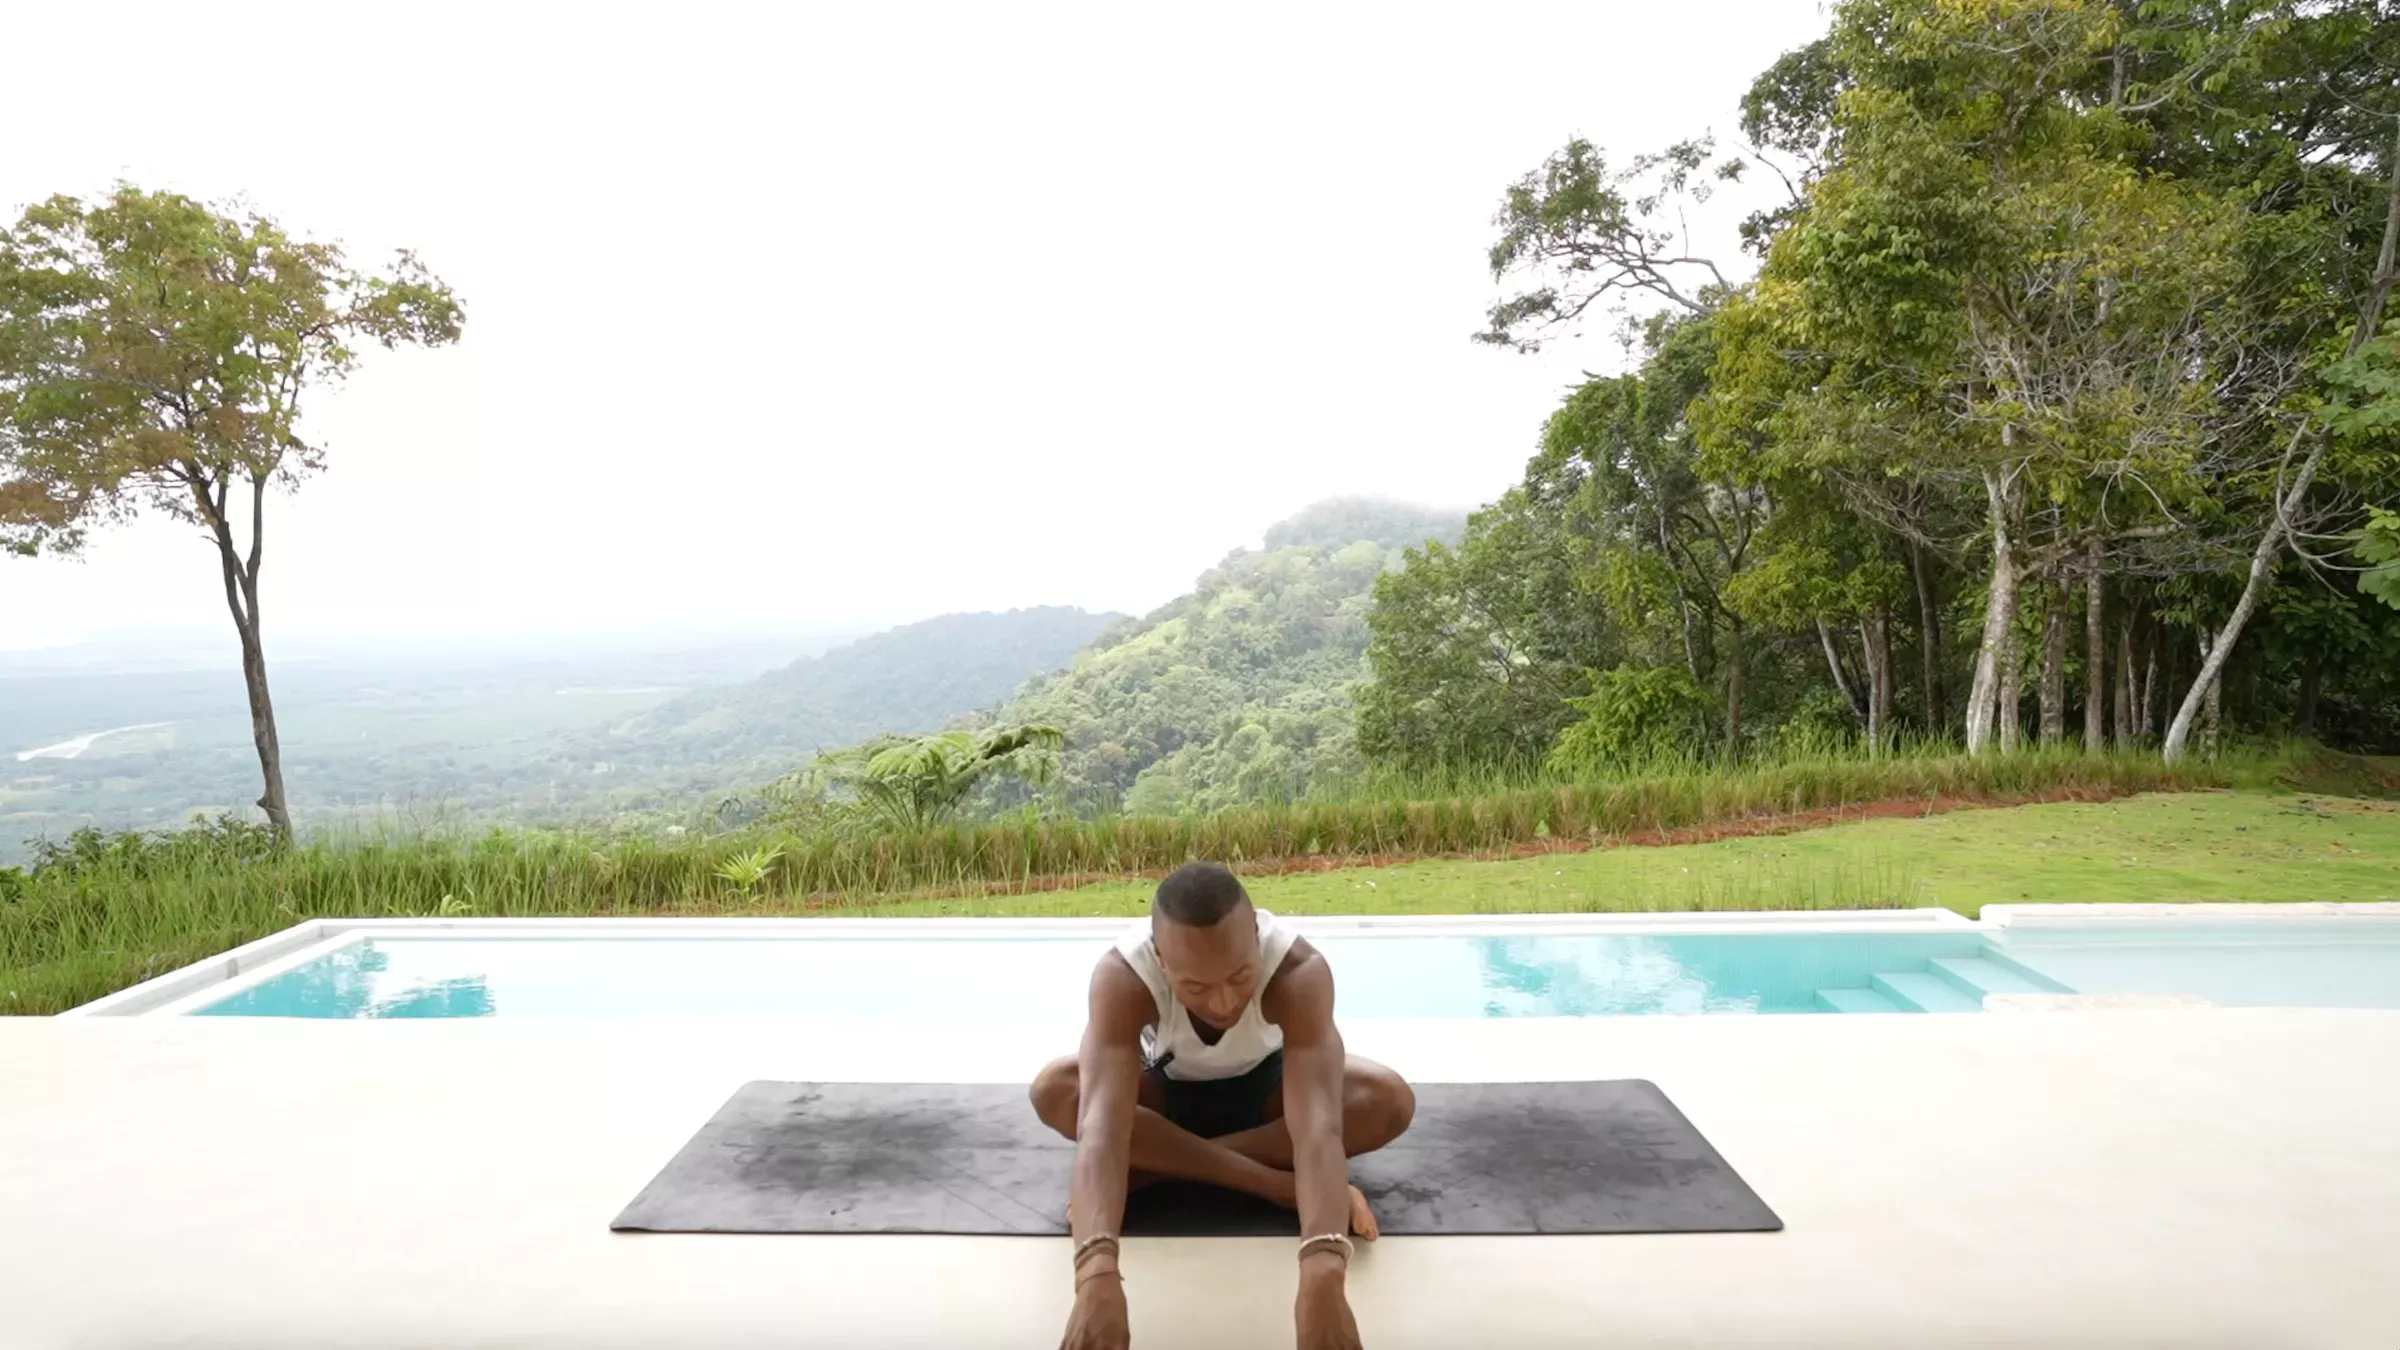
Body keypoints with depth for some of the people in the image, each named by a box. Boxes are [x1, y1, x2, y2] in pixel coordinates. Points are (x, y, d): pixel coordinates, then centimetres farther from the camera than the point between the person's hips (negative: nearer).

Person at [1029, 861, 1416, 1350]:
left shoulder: (1298, 970, -37)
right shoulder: (1121, 975, -37)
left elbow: (1318, 1123, -49)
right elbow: (1100, 1123, -49)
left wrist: (1323, 1279, -64)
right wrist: (1097, 1276, -65)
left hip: (1263, 1086, 0)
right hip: (1167, 1090, 0)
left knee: (1390, 1101, -30)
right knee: (1052, 1092, -32)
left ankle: (1157, 1165, -24)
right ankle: (1282, 1185, -30)